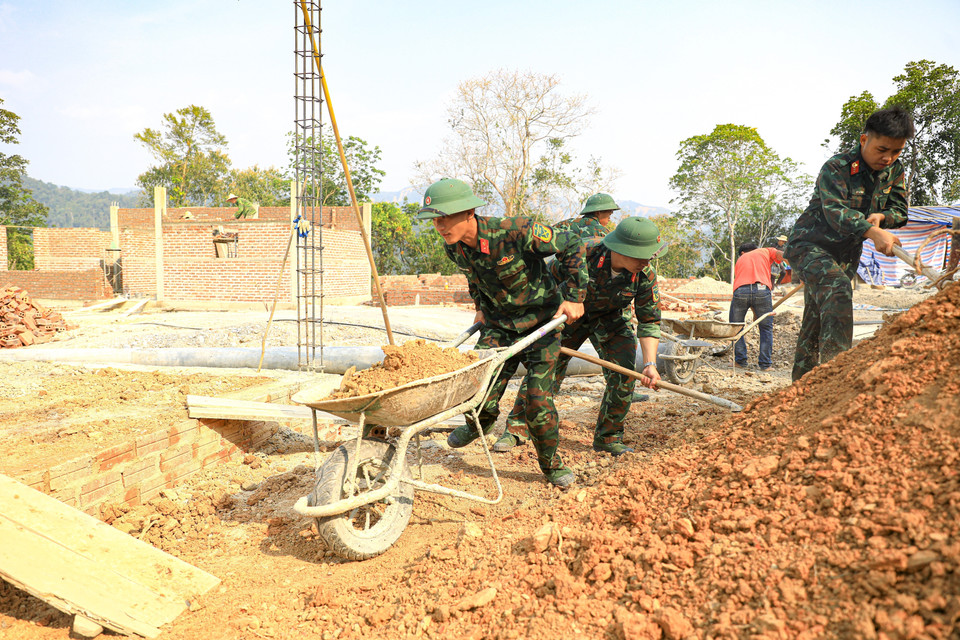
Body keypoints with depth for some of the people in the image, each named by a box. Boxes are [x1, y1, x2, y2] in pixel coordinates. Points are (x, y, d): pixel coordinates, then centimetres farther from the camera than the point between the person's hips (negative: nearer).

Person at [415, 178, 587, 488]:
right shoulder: (455, 248, -9)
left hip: (541, 324, -4)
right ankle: (481, 423, 34)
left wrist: (575, 297, -14)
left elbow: (571, 244, -15)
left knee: (538, 400, -9)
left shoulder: (517, 231, -29)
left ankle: (551, 463, 19)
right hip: (498, 325, 4)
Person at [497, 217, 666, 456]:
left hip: (612, 319, 2)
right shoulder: (583, 252, -34)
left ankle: (607, 438, 8)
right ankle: (517, 428, 8)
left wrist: (650, 364, -28)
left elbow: (650, 322, -17)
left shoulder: (646, 275, -25)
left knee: (624, 374, -10)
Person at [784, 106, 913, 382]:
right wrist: (873, 232, -46)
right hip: (809, 244, -7)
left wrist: (881, 216, -15)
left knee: (814, 324, 9)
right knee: (838, 288, -34)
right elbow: (834, 210, -31)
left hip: (846, 254, 7)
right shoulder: (836, 167, -17)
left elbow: (900, 211, 9)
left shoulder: (894, 171, 5)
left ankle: (803, 384, 16)